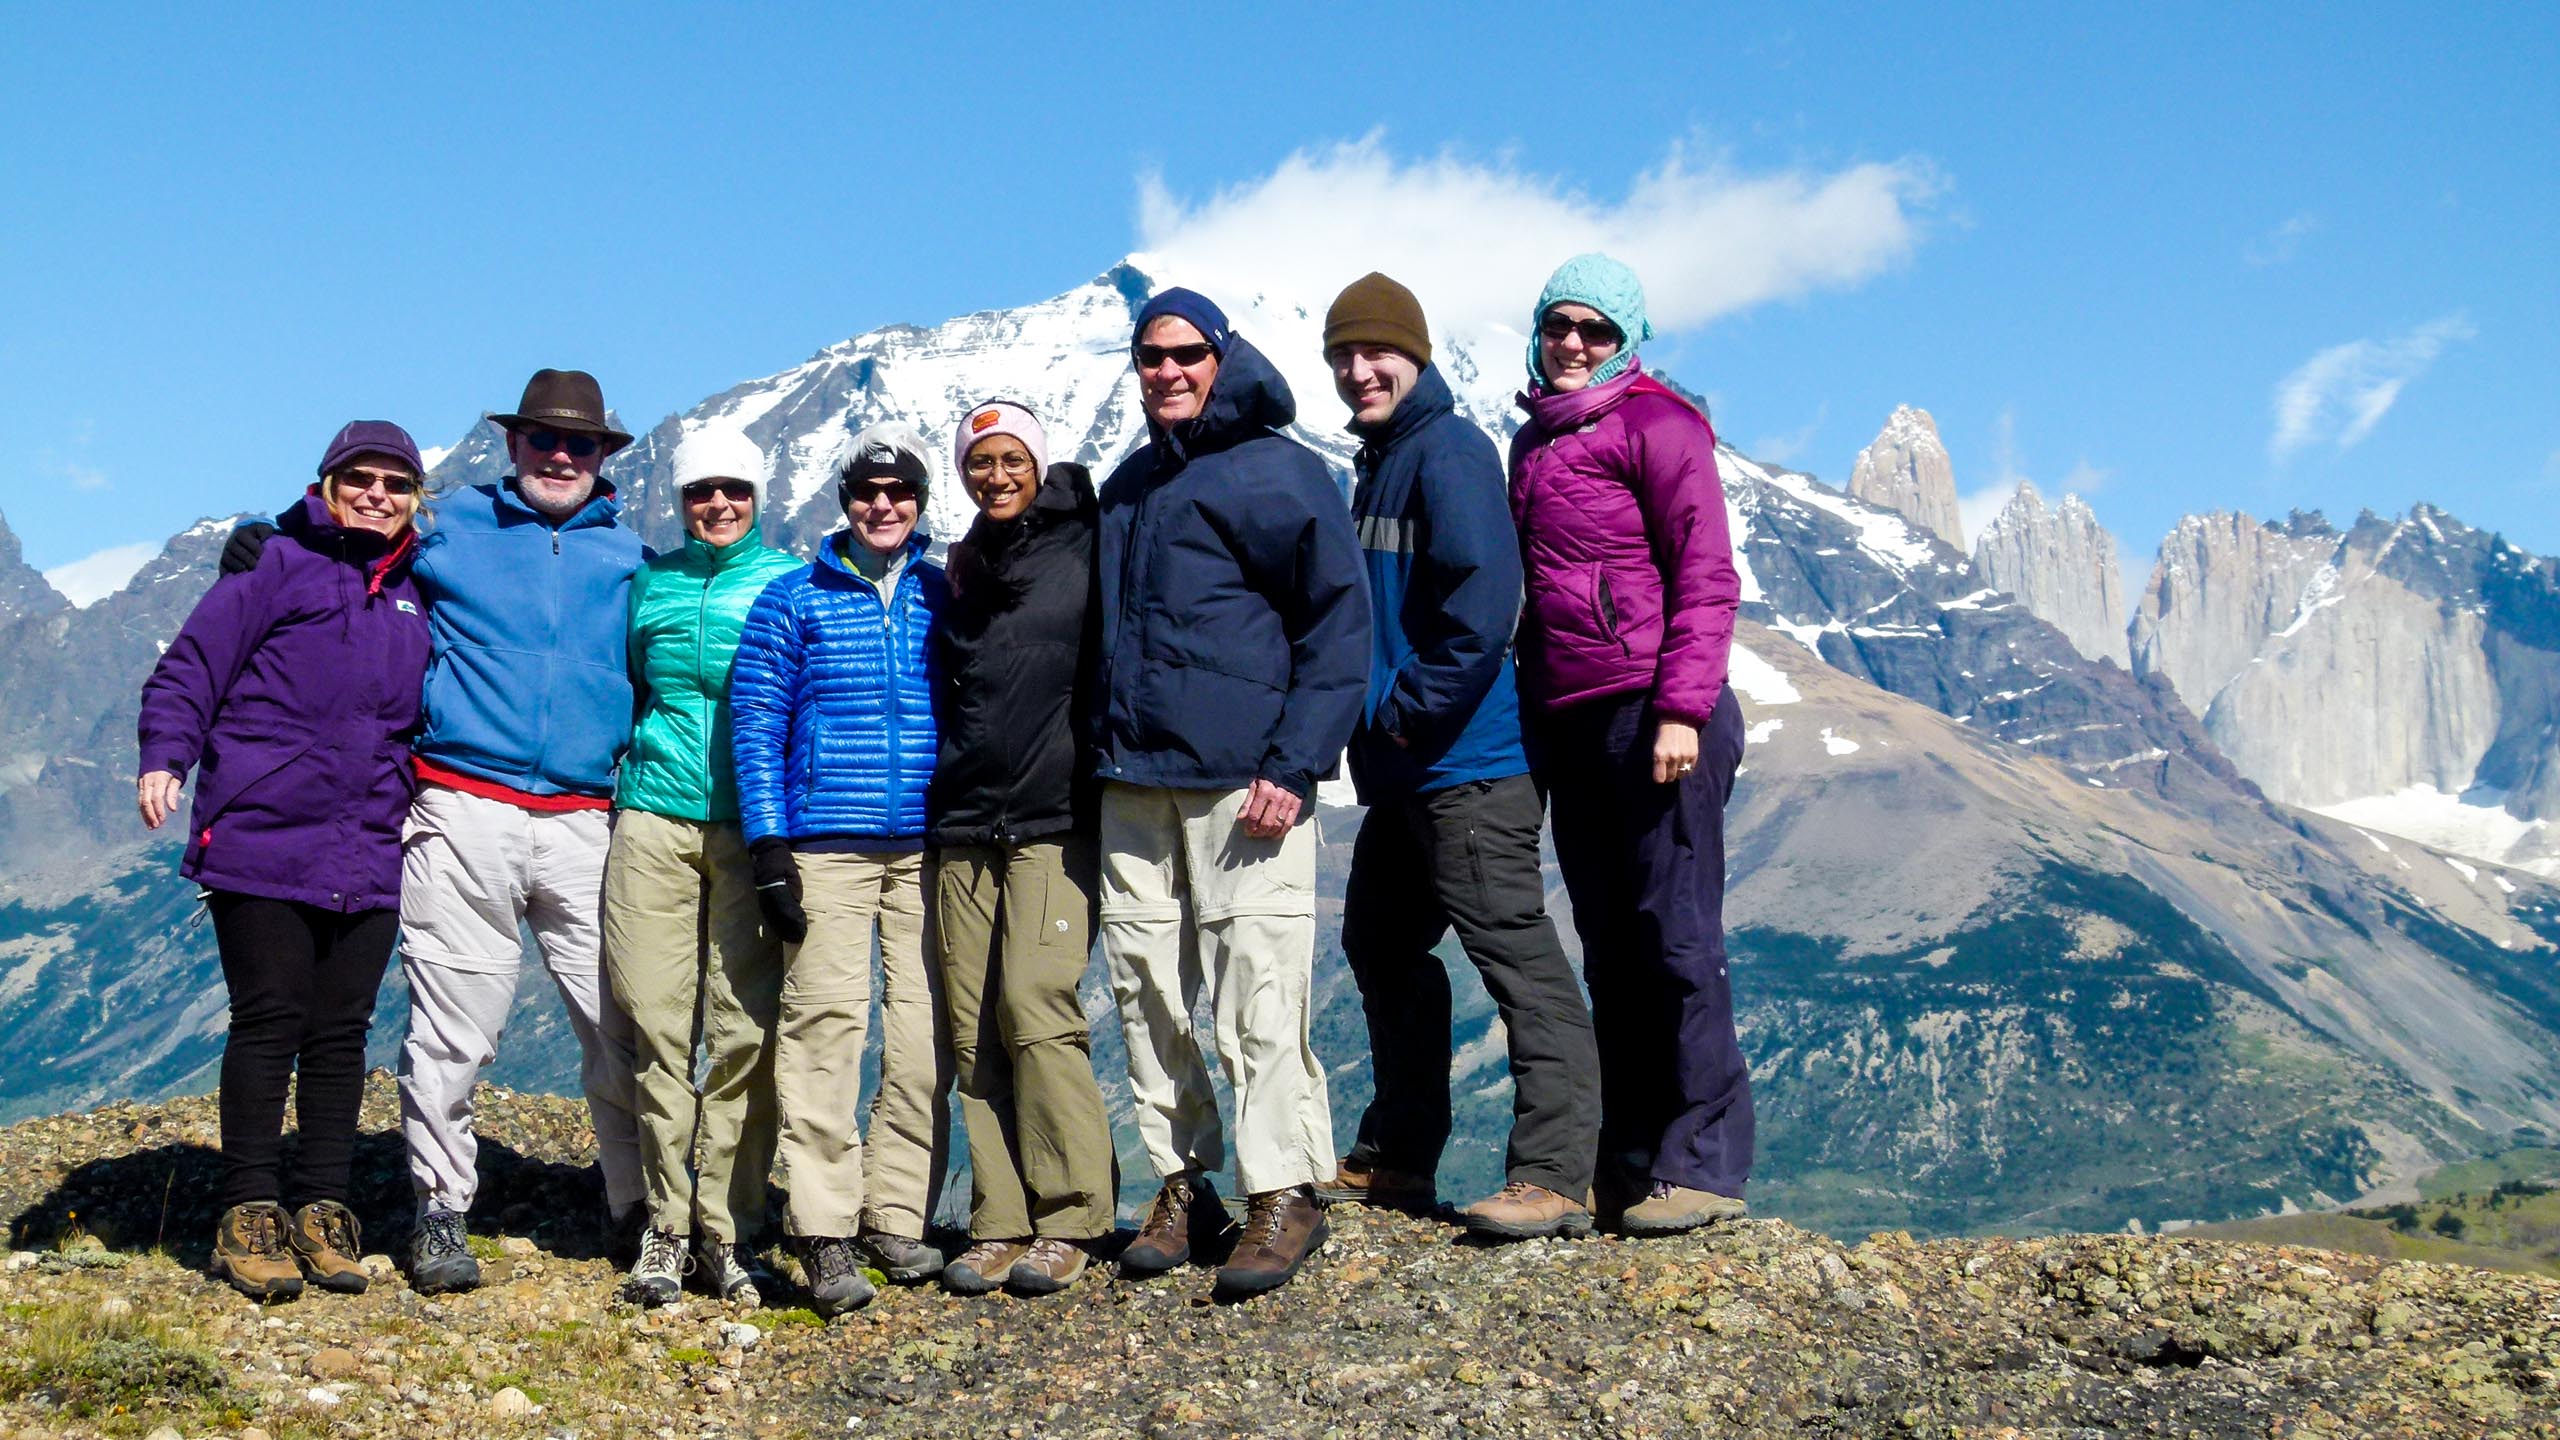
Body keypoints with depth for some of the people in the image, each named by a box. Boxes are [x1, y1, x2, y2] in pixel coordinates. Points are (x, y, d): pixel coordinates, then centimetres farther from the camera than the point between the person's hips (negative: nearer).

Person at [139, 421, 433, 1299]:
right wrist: (165, 757, -16)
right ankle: (249, 1211, 7)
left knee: (342, 1030, 5)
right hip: (262, 838, -4)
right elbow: (190, 668, -2)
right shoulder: (276, 567, 3)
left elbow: (436, 716, 26)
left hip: (367, 854, 4)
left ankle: (323, 1209, 12)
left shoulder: (420, 593, 17)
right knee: (268, 1022, -2)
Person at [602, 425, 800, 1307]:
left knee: (745, 1029, -4)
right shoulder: (649, 583, 15)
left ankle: (729, 1231, 5)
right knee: (657, 1023, -1)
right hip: (655, 816, 2)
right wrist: (626, 766, 16)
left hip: (754, 827, -2)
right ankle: (664, 1227, 10)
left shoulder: (790, 584, 7)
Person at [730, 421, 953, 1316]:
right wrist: (769, 848, -4)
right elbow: (756, 723, 4)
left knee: (924, 1033, 0)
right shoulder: (795, 600, 8)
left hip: (928, 846, 2)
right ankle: (825, 1232, -5)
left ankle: (899, 1217, 11)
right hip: (826, 846, -2)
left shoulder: (944, 596, 13)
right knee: (825, 1023, -10)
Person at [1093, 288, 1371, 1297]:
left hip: (1243, 783, -6)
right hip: (1132, 784, 7)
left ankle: (1284, 1193, 1)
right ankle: (1182, 1183, 16)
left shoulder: (1277, 471, -3)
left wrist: (1294, 765, -14)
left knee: (1256, 988, -8)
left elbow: (1339, 620, -6)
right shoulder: (1125, 488, 18)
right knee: (1145, 986, 6)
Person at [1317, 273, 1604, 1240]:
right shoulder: (1377, 462, 19)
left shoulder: (1449, 451, -10)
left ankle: (1553, 1177, -6)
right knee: (1381, 945, 16)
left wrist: (1414, 710, -16)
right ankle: (1393, 1161, 28)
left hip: (1467, 762, -11)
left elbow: (1482, 603, -22)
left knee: (1514, 951, -9)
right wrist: (1373, 725, 15)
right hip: (1401, 769, 11)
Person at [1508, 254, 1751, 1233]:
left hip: (1652, 715, -8)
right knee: (1609, 947, 10)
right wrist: (1529, 719, 19)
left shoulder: (1655, 424, -3)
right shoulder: (1533, 442, 20)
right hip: (1567, 726, 8)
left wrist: (1681, 708, -19)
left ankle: (1704, 1164, 1)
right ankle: (1628, 1162, 17)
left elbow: (1706, 574, -10)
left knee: (1675, 935, -6)